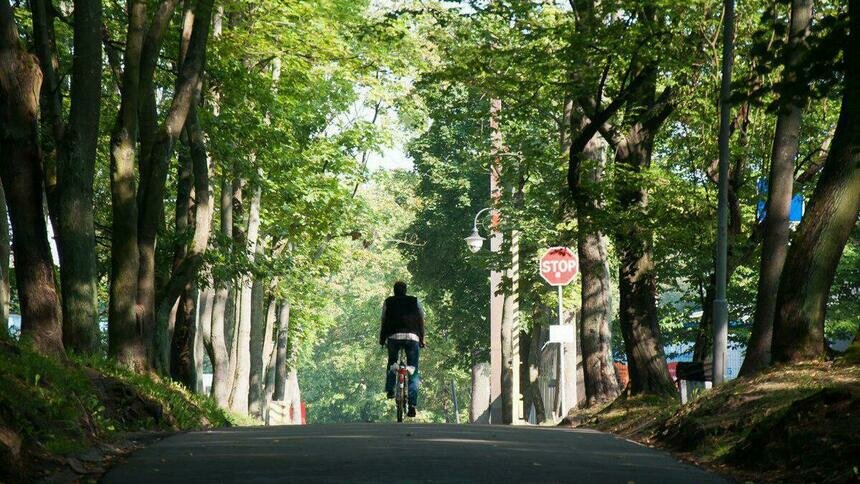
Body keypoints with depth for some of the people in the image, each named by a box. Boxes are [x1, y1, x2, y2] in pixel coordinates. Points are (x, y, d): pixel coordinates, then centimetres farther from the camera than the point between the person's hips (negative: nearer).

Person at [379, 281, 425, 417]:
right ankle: (412, 404, -10)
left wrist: (381, 339, 17)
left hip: (394, 337, 0)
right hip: (412, 337, 0)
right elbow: (421, 320, 11)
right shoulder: (415, 302, 15)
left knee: (391, 363, 26)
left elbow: (383, 321, 10)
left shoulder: (388, 302, 13)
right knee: (413, 371, 3)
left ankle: (390, 390, 8)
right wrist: (422, 339, 16)